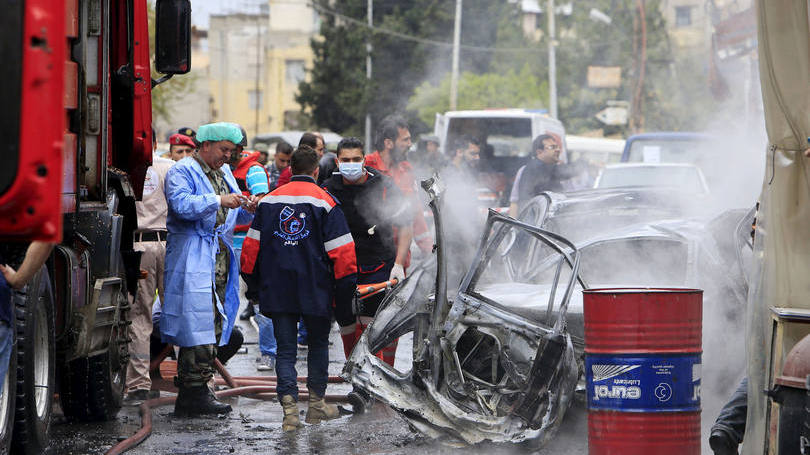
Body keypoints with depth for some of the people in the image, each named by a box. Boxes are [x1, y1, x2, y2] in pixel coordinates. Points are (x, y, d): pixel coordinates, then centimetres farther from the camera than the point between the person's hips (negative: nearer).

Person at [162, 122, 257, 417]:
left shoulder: (225, 173, 22)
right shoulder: (182, 171, -3)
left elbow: (236, 218, 25)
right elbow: (181, 204, -21)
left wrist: (247, 210, 3)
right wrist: (219, 200, -26)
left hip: (220, 258, 8)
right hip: (193, 260, -8)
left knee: (214, 325, 7)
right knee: (197, 325, -12)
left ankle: (197, 389, 11)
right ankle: (193, 393, -12)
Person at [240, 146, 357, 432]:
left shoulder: (269, 201, 6)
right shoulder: (325, 202, -5)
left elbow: (252, 246, 9)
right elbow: (341, 251, -7)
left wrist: (253, 280, 19)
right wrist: (346, 289, 0)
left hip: (276, 289, 2)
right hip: (316, 290, -2)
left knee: (285, 349, 5)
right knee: (318, 343, 17)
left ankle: (289, 406, -10)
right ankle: (316, 404, 22)